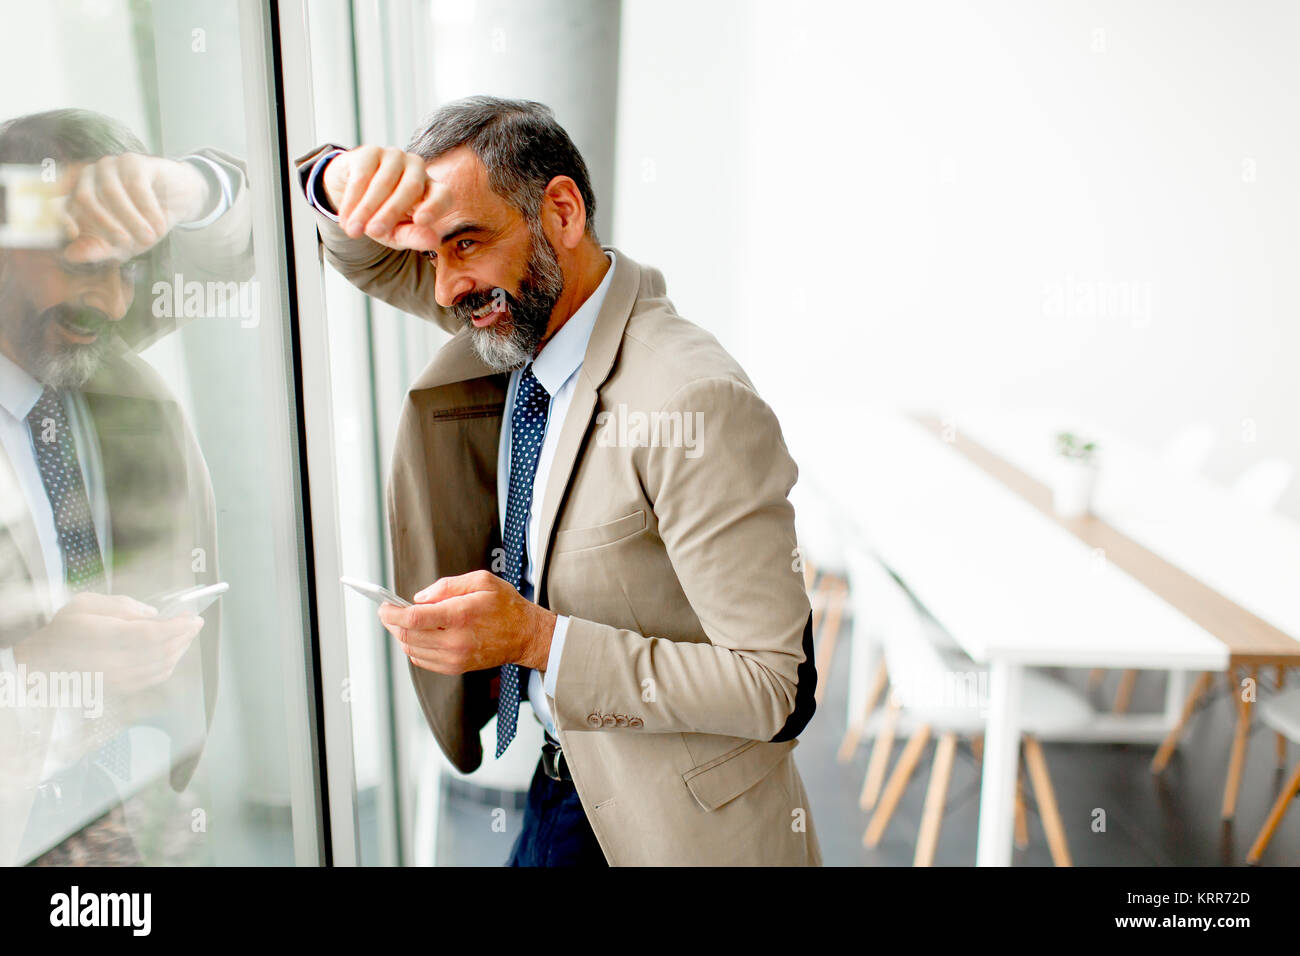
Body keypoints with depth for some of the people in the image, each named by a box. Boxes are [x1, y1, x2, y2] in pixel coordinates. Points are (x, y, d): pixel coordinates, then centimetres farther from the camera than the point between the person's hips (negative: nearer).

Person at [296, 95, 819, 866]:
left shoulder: (694, 404, -30)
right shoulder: (526, 315, -6)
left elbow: (778, 690, -27)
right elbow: (368, 254, 5)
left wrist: (538, 638, -31)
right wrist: (345, 181, -20)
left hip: (674, 819, -6)